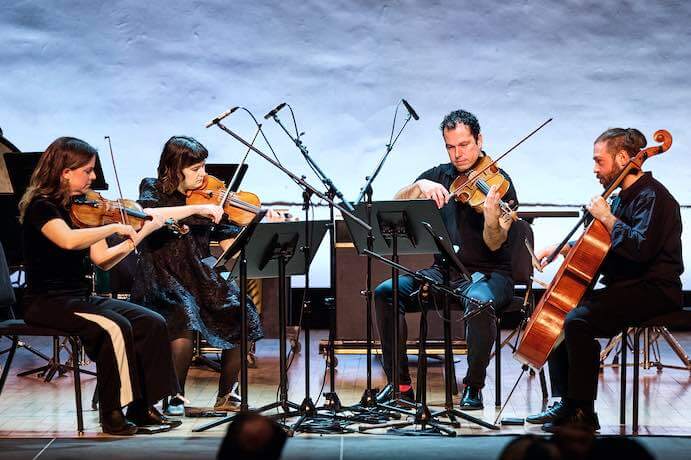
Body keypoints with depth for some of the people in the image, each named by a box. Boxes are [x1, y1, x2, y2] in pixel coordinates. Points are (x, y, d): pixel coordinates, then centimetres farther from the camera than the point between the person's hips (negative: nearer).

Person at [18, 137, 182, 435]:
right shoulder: (41, 206, -12)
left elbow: (103, 260, 8)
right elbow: (68, 240, -34)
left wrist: (142, 234, 1)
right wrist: (115, 227, -26)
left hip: (80, 298, 8)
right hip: (47, 302, -8)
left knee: (152, 323, -9)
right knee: (115, 328, -30)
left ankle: (141, 407, -7)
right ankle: (113, 414, -20)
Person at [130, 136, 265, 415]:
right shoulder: (152, 189, 1)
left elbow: (232, 244, 3)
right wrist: (196, 209, -25)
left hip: (200, 277, 4)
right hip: (162, 281, -4)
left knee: (243, 315, -20)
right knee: (186, 317, -34)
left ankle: (226, 395, -1)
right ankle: (176, 397, -14)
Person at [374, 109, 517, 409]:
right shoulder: (439, 176, 10)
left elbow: (494, 244, -14)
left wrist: (492, 216, -35)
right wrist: (420, 186, -21)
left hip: (488, 274, -5)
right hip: (443, 271, 5)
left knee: (479, 300, -39)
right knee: (386, 292, -18)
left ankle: (473, 387, -20)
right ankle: (400, 384, -14)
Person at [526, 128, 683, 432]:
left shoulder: (652, 197, -14)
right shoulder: (624, 197, 17)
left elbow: (639, 247, -30)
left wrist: (606, 217, -20)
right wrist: (562, 248, 14)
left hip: (652, 290, -11)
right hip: (624, 287, 11)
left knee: (578, 321, -28)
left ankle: (582, 413, -22)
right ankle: (565, 402, 8)